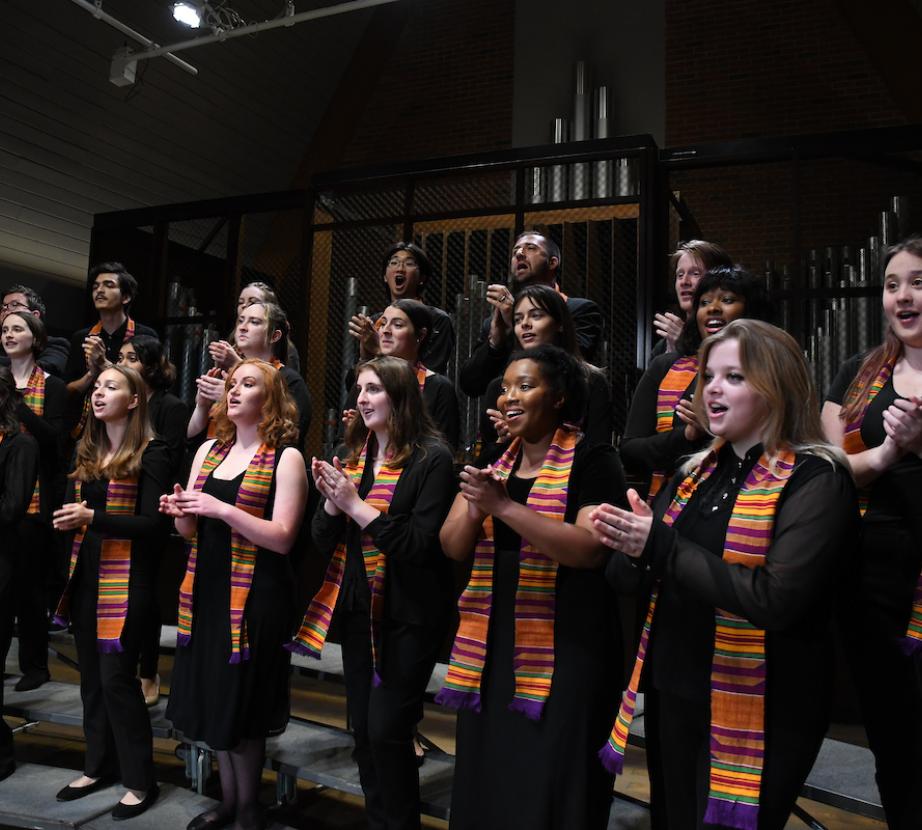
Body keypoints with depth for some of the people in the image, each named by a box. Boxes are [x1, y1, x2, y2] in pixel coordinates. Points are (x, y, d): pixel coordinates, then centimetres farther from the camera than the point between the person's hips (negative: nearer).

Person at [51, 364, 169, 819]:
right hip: (85, 574, 7)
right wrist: (68, 519, -7)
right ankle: (98, 766, 30)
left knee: (116, 676, -4)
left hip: (125, 578, -7)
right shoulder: (85, 451, 11)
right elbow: (73, 508, 16)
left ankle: (140, 781, 12)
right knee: (91, 675, 14)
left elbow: (152, 523, -15)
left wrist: (92, 518, -24)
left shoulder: (150, 454, -11)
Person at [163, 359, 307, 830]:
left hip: (254, 595, -6)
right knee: (213, 700, 13)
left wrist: (222, 509, -23)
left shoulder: (286, 457, -8)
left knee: (241, 704, 4)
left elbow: (282, 538, -15)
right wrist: (179, 512, -9)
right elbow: (191, 530, 14)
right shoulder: (208, 450, 10)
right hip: (206, 590, 6)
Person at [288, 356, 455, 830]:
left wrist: (357, 506, -20)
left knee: (387, 729, -5)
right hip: (357, 609, 6)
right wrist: (331, 501, -12)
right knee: (362, 728, 14)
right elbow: (325, 542, 8)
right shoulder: (351, 457, 7)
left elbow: (422, 543, -19)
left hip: (408, 614, -6)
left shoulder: (431, 458, -11)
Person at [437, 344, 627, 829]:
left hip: (567, 648, -5)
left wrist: (503, 506, -24)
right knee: (486, 778, 15)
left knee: (551, 782, 4)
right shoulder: (491, 464, 10)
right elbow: (453, 547, 5)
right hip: (491, 647, 6)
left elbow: (591, 550, -21)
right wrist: (474, 510, -17)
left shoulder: (593, 462, -8)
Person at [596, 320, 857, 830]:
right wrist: (635, 547, -16)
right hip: (673, 693, 6)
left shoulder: (815, 479, -12)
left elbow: (777, 598, -26)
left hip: (758, 712, -6)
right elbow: (624, 577, 6)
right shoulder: (696, 472, 6)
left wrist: (664, 547, -24)